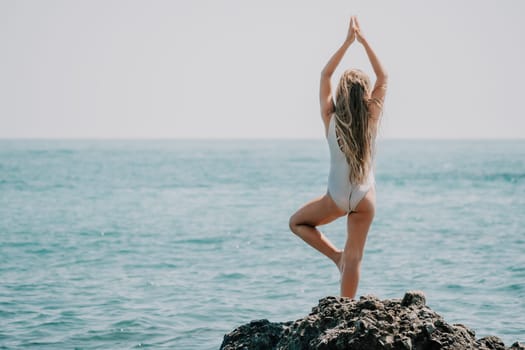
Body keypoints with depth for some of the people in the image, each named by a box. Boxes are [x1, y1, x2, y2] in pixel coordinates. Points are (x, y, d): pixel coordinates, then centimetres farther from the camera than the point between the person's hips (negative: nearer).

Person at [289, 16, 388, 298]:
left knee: (297, 222, 24)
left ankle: (336, 255, 9)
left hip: (337, 198, -1)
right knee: (354, 257, 5)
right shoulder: (371, 120, -10)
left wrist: (348, 42, -2)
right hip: (365, 198, 1)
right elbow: (383, 77, 0)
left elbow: (325, 75, -2)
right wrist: (363, 41, -2)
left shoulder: (331, 120, -11)